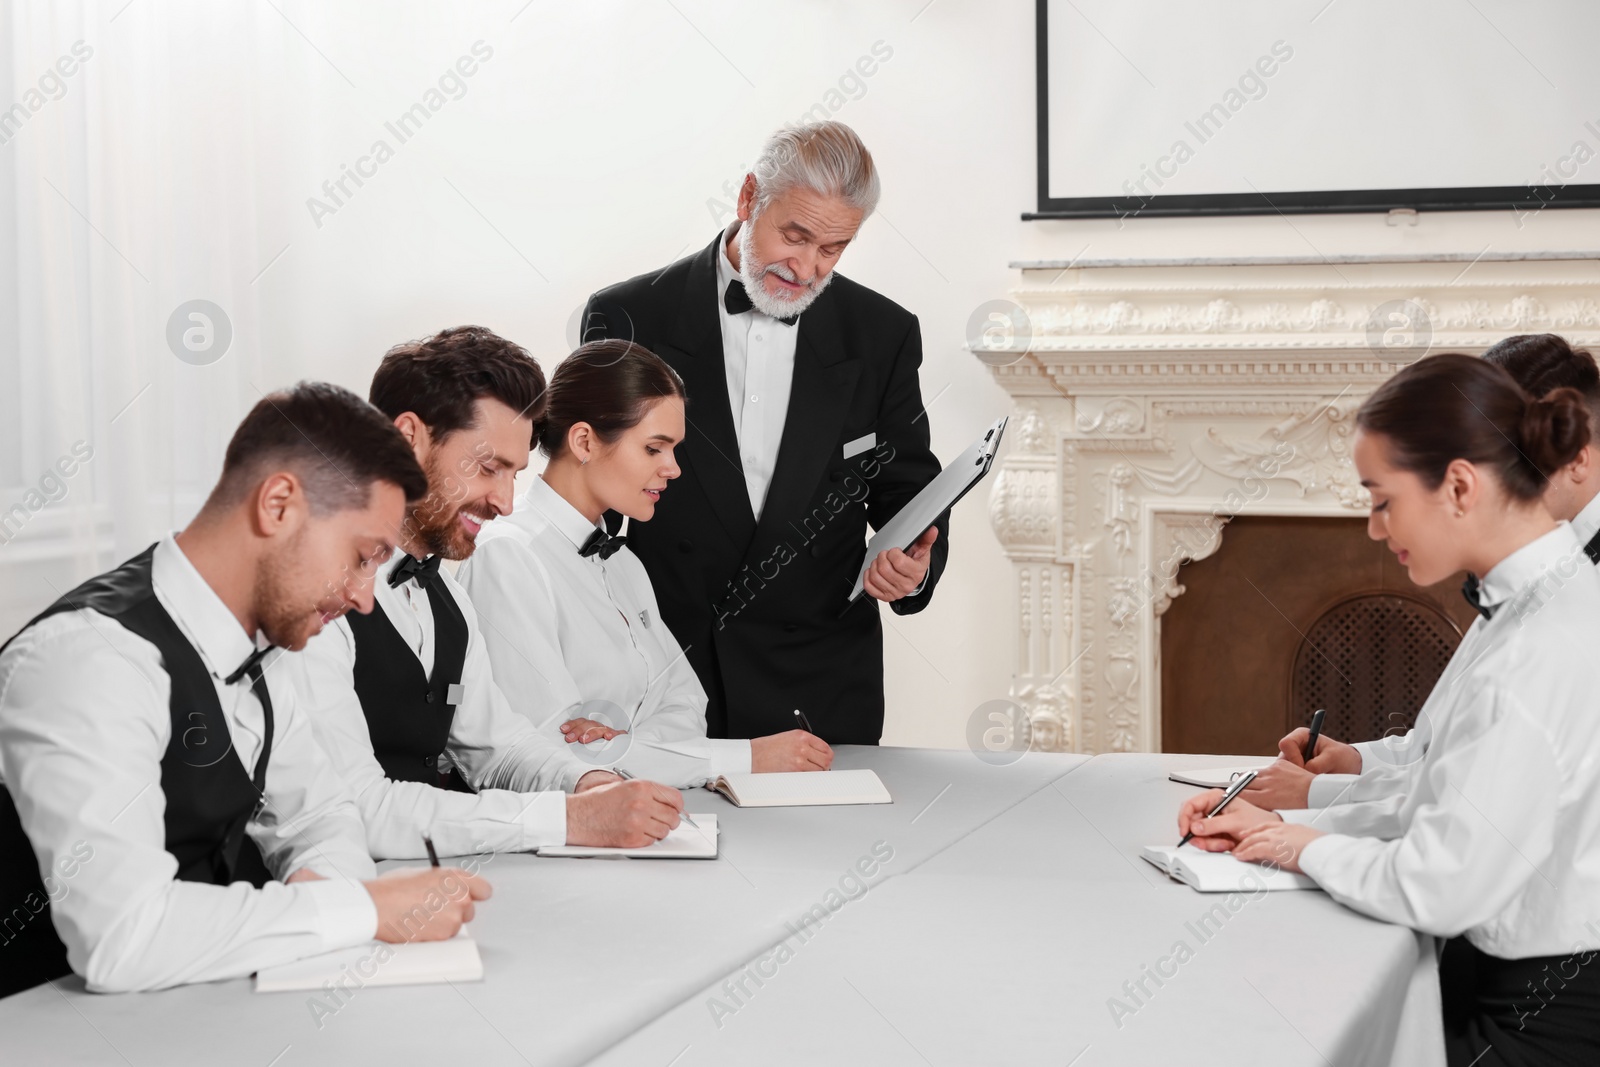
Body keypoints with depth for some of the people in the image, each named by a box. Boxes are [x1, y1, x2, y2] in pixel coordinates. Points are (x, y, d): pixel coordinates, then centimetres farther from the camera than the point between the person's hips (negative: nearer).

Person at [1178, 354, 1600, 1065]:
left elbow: (1440, 889, -23)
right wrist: (1280, 825, 7)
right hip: (1500, 976, 9)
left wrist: (1309, 848, -5)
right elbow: (1443, 812, 14)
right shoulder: (1527, 608, 9)